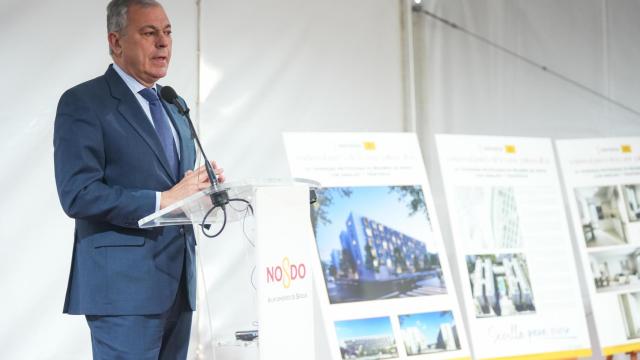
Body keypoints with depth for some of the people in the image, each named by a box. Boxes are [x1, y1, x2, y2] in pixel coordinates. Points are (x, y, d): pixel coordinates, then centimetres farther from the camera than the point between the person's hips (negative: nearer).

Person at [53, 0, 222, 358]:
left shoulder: (174, 106, 19)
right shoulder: (83, 103, -6)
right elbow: (78, 194, -16)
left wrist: (201, 186, 1)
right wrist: (162, 200, -21)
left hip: (178, 281, 8)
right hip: (125, 286, -8)